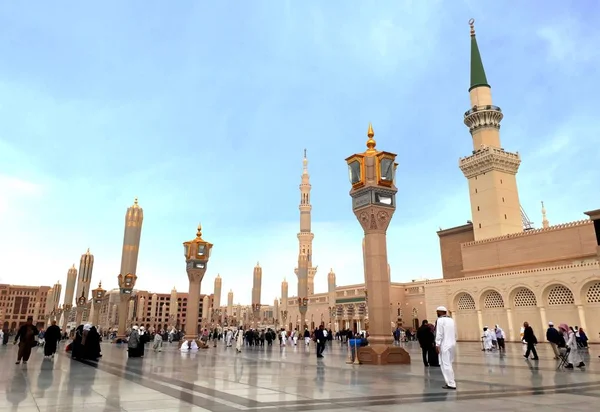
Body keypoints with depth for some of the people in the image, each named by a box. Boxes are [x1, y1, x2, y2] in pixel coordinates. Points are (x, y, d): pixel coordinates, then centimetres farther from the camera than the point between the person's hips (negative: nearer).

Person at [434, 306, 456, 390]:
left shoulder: (440, 320, -9)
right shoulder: (451, 320, 13)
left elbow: (439, 334, -15)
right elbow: (455, 333, 15)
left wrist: (437, 345, -13)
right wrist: (453, 341, 19)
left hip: (444, 345, -8)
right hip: (452, 344, 8)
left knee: (446, 365, -4)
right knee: (449, 364, 17)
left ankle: (451, 384, -5)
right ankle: (450, 382, 19)